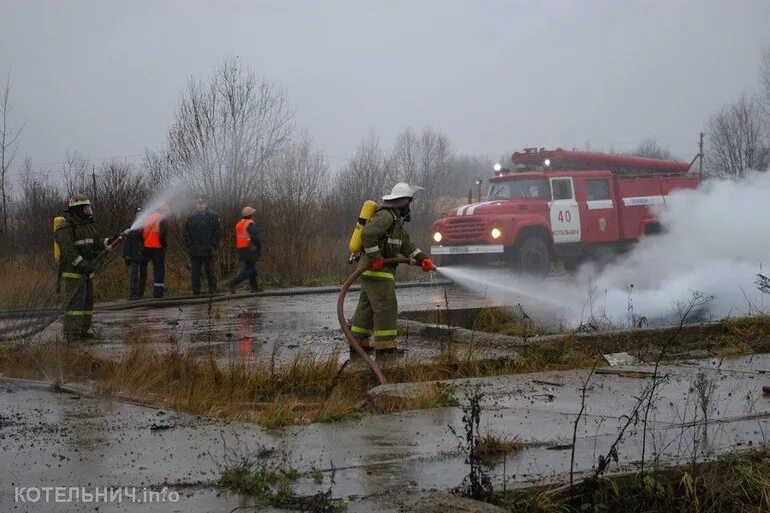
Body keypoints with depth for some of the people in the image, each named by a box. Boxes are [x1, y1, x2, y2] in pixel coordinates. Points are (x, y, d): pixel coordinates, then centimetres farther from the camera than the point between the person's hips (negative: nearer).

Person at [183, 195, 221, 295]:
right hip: (194, 251, 2)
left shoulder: (213, 216, 3)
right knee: (195, 272, 4)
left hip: (208, 250, -2)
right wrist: (189, 246, 1)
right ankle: (195, 291, 9)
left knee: (210, 271, 1)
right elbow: (186, 234, 12)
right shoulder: (191, 217, 10)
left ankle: (213, 290, 6)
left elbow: (218, 232, 1)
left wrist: (213, 246, -7)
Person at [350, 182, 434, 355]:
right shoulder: (385, 216, -14)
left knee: (368, 306, 13)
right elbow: (368, 234, -28)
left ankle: (357, 341, 17)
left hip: (378, 270, 11)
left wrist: (423, 259, 10)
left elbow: (407, 245, 20)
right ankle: (385, 345, -8)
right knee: (386, 306, -9)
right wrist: (375, 258, -26)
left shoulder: (395, 220, 19)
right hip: (377, 271, -11)